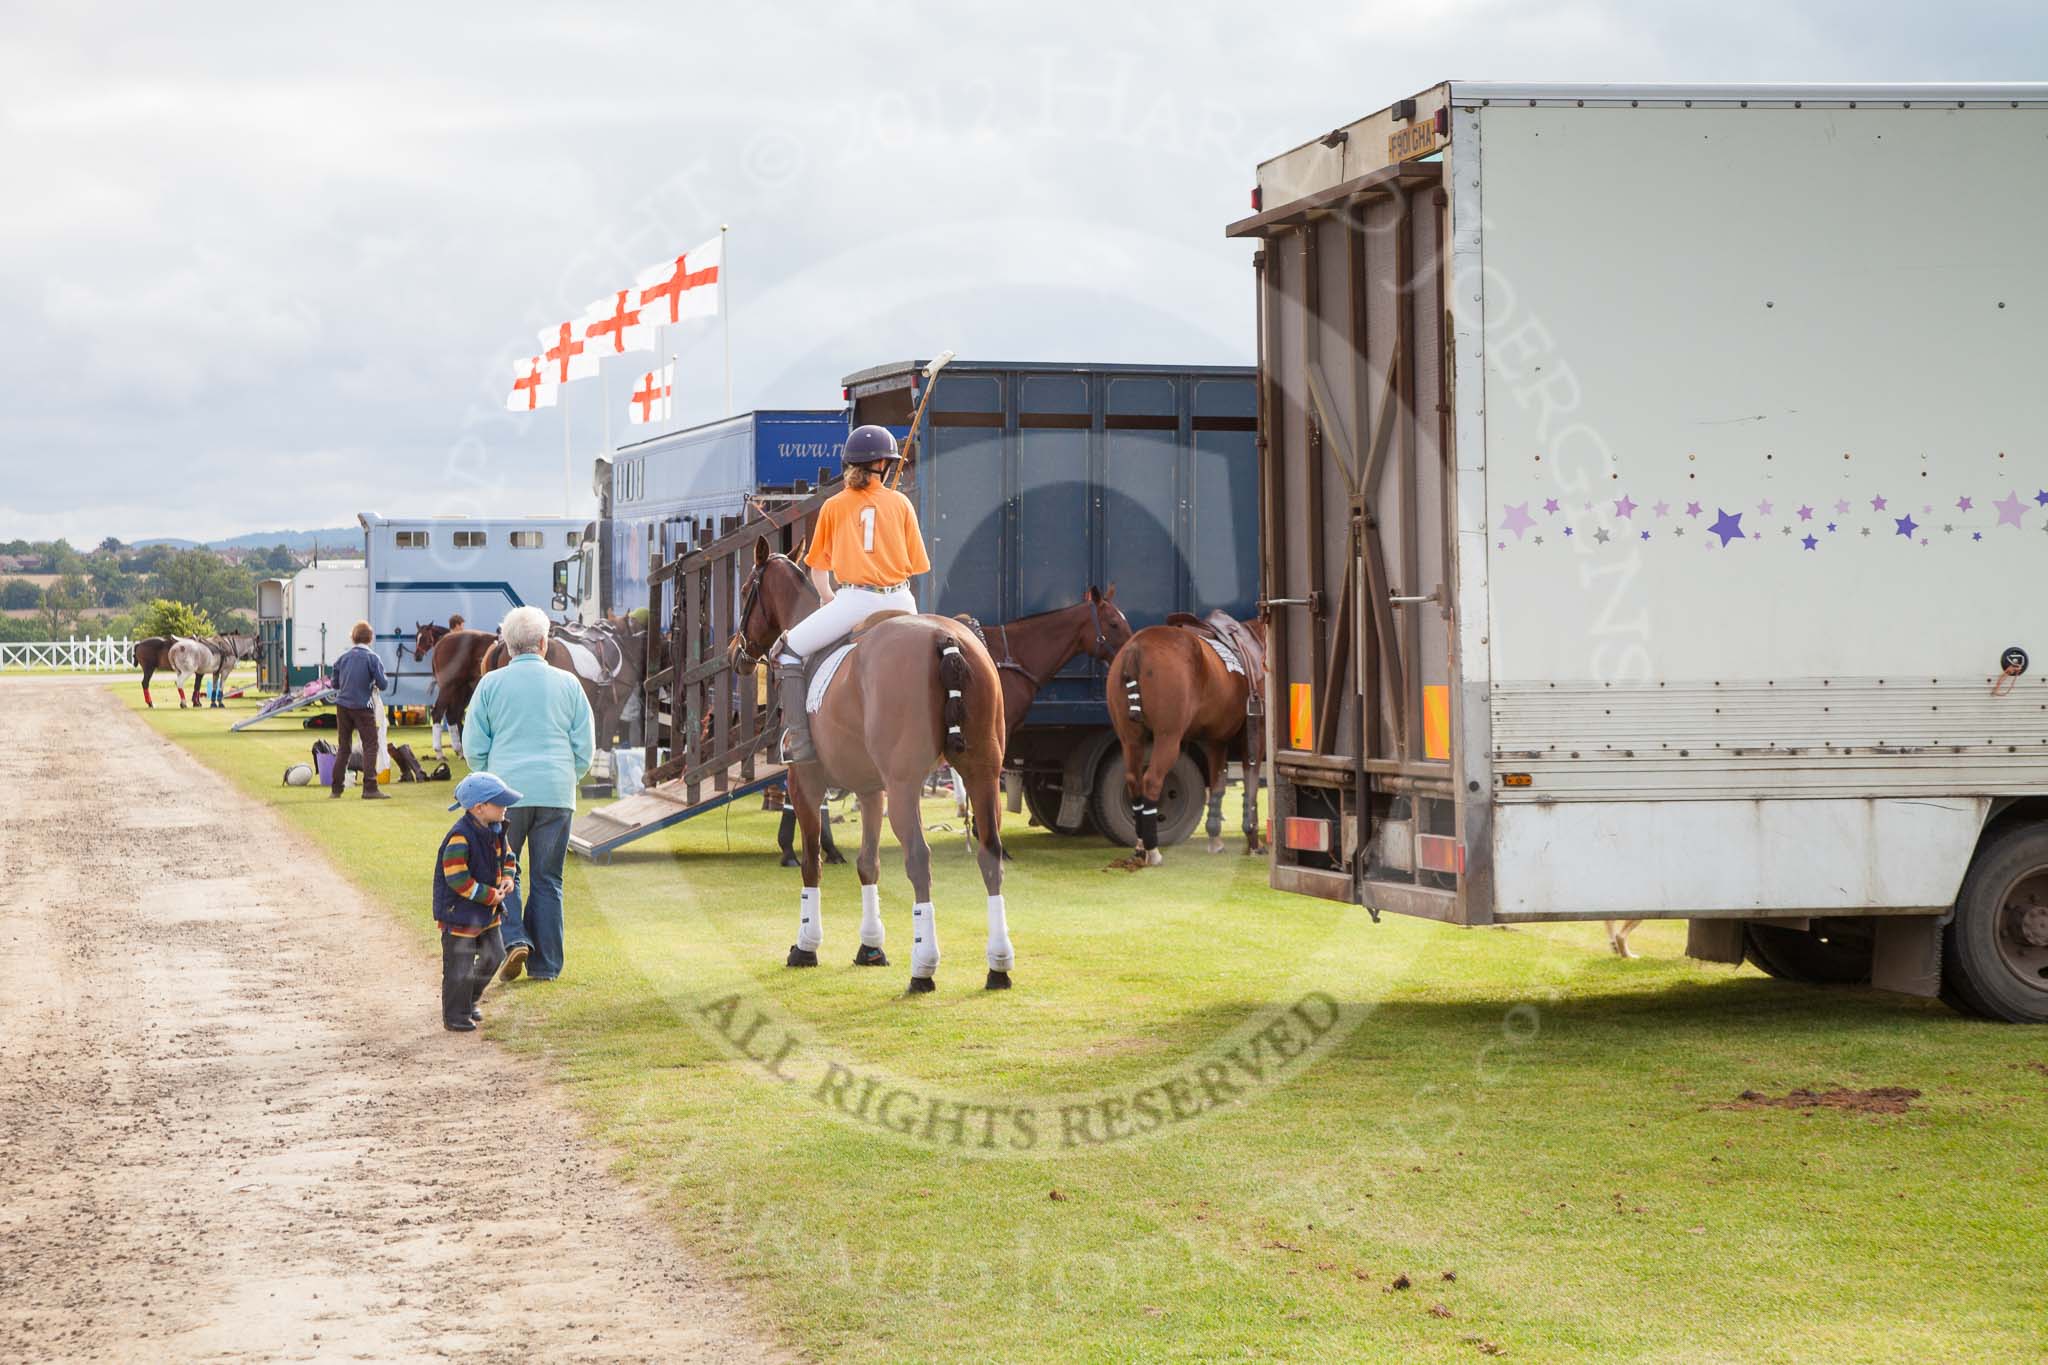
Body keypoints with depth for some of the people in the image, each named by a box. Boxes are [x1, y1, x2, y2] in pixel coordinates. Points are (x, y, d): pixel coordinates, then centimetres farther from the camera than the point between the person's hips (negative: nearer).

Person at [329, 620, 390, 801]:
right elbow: (383, 685, -11)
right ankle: (370, 788, -10)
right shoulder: (372, 658, -9)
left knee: (343, 747, 13)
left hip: (342, 706, 5)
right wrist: (381, 684, 11)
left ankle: (336, 788, 14)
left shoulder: (343, 657, 4)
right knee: (370, 746, -1)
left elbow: (335, 683, 10)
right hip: (363, 707, -5)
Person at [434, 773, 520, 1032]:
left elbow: (507, 858, 19)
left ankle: (469, 1002, 35)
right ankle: (454, 1016, 12)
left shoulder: (495, 832, 4)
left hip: (487, 913, 9)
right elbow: (457, 879, -25)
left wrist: (508, 879, -3)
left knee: (493, 956, 16)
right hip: (459, 913, -9)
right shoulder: (460, 838, -25)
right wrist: (490, 896, -21)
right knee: (460, 966, -1)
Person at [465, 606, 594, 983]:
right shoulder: (567, 684, 4)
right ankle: (545, 965, 8)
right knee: (547, 880, 7)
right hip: (556, 796, 1)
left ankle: (514, 939, -11)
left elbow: (473, 746, 4)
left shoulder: (491, 684, 1)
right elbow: (585, 746, 7)